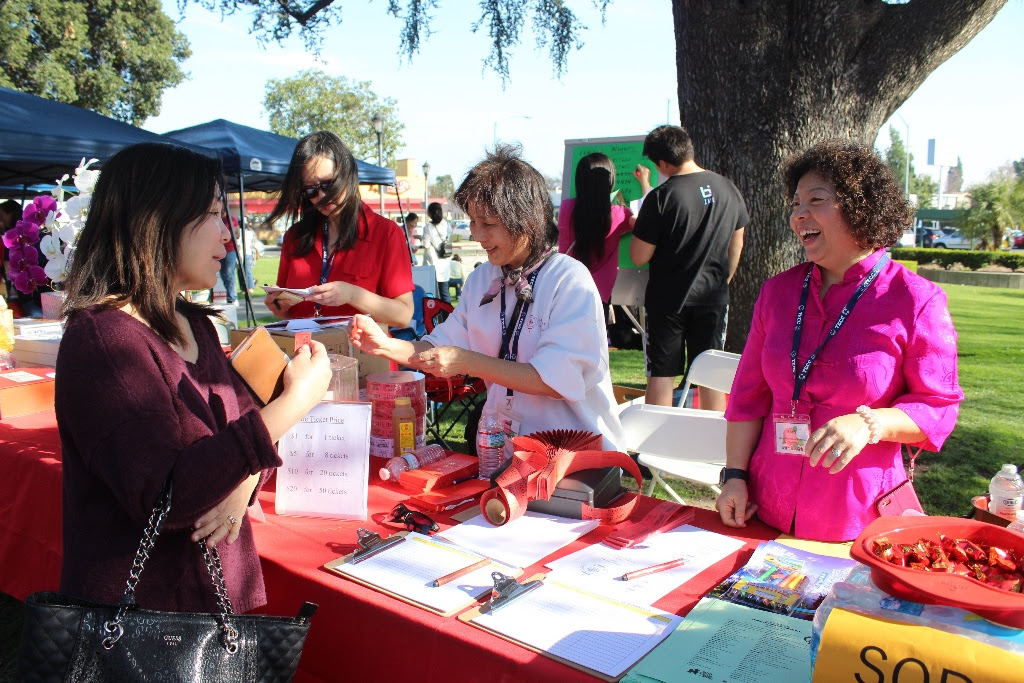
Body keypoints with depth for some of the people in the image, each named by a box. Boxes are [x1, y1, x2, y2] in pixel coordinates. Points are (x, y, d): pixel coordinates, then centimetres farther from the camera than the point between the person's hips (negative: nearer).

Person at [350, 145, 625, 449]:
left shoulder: (570, 281, -12)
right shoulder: (481, 279, 11)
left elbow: (558, 380, -19)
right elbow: (441, 349, 11)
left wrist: (467, 362, -21)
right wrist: (386, 345, -7)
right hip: (505, 445, 6)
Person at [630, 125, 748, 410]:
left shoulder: (661, 196, -16)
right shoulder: (728, 189, 1)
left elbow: (639, 257, -14)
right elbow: (736, 245, 12)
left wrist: (639, 226, 4)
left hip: (668, 298, -4)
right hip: (713, 298, 4)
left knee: (661, 376, 5)